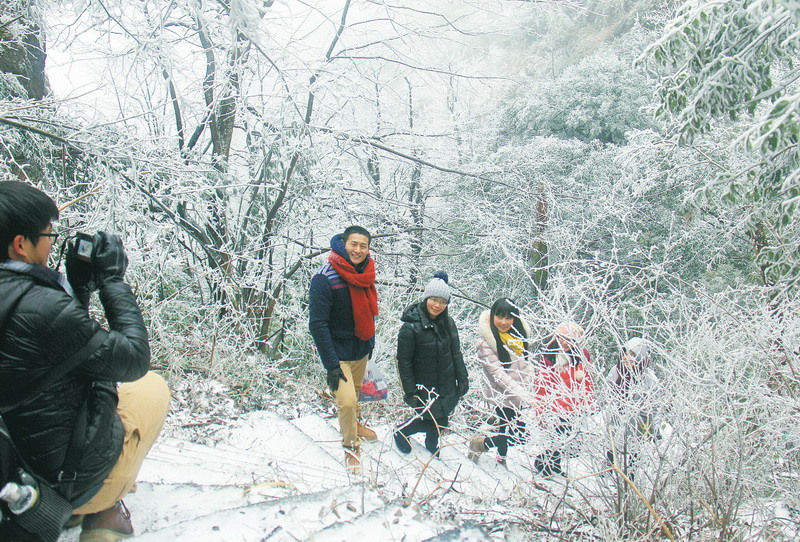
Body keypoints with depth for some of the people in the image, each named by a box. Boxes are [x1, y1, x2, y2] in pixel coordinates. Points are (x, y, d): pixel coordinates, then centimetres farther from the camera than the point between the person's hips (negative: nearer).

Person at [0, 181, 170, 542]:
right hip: (65, 480, -7)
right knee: (153, 387, 15)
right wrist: (113, 280, -12)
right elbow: (135, 359, -19)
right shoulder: (40, 306, -31)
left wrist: (79, 283, 1)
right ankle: (103, 510, 18)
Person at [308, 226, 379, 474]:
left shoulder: (365, 274, -2)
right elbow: (317, 324, -22)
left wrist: (371, 343, 16)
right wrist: (331, 365, -24)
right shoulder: (325, 279, -23)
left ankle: (353, 423, 51)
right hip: (338, 352, -6)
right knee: (347, 400, -14)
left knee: (356, 391, 23)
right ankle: (351, 445, 11)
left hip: (361, 349, 6)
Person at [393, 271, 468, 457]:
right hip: (424, 386, -5)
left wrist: (462, 379, 6)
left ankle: (432, 444, 45)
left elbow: (456, 353, 7)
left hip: (447, 386, 5)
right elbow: (404, 361, -14)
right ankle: (400, 432, 27)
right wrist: (410, 391, -13)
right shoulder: (411, 327, -18)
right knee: (430, 420, -2)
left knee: (442, 419, 14)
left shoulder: (448, 324, -2)